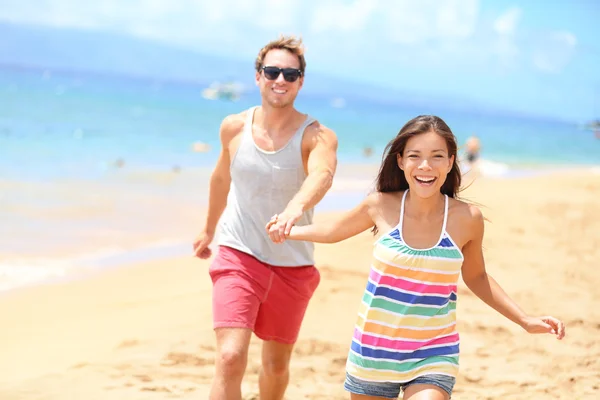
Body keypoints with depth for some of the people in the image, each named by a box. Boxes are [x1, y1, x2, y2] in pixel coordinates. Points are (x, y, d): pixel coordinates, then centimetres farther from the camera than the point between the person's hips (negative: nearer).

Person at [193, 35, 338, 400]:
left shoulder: (318, 136, -13)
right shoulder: (234, 127, -3)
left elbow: (322, 175, -36)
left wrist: (296, 206, -58)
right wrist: (210, 229, 31)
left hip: (294, 266, 0)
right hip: (238, 256, 0)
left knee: (277, 363, 16)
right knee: (231, 356, -18)